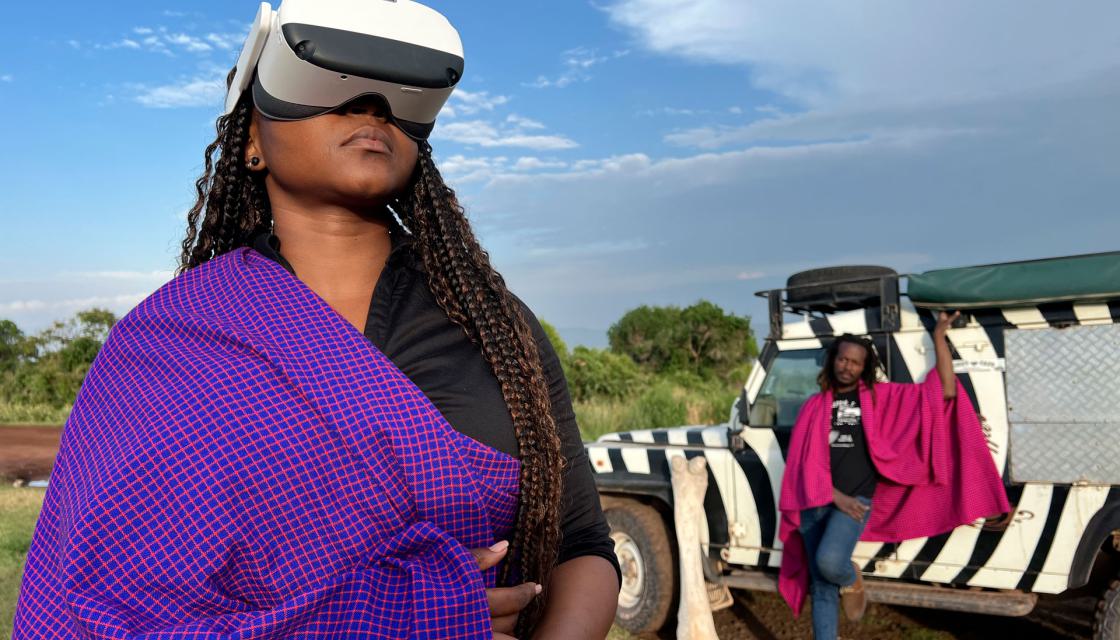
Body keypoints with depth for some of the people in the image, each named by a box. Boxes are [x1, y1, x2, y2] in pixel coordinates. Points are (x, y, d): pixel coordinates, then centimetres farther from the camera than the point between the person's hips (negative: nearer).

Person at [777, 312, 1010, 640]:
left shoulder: (881, 397, 6)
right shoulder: (814, 406, 10)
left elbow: (943, 393, 0)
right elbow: (803, 460, 2)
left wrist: (939, 337, 0)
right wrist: (835, 496, -10)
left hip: (857, 500, -2)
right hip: (815, 503, 3)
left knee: (829, 561, -27)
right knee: (821, 588, 5)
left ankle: (852, 579, 9)